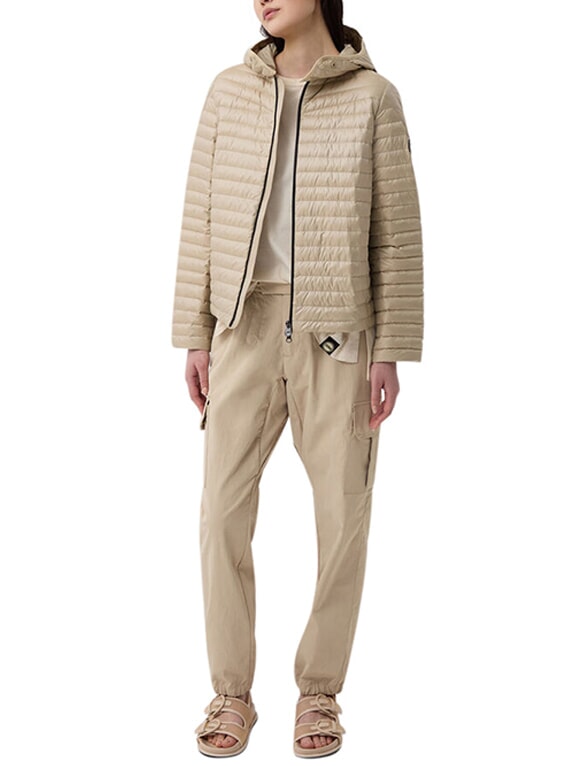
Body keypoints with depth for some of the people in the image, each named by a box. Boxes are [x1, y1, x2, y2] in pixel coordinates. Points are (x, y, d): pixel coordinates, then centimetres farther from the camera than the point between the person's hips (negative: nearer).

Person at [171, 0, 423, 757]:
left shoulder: (374, 97, 0)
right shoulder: (230, 91, 7)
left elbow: (397, 232, -1)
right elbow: (202, 217, 7)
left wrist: (391, 353, -7)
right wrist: (194, 338, 2)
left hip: (338, 333, -1)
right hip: (248, 329, 2)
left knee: (343, 516, 0)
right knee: (225, 511, -4)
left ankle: (319, 691, 19)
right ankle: (232, 694, 13)